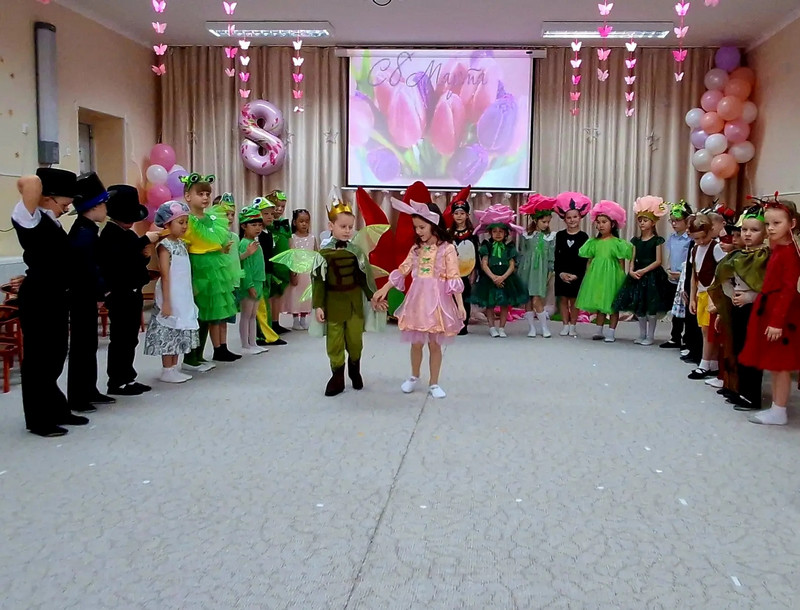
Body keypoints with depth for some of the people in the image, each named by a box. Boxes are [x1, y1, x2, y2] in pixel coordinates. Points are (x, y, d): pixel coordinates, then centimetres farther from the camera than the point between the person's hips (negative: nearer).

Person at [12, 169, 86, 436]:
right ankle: (39, 419, 11)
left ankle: (57, 410, 28)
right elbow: (29, 182, -32)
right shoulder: (30, 219, -14)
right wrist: (38, 182, -9)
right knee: (37, 357, 1)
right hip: (37, 298, -9)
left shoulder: (51, 222, 12)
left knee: (55, 356, 17)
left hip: (56, 296, 9)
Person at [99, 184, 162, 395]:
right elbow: (119, 257, -31)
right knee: (120, 338, -4)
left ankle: (128, 378, 21)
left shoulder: (128, 234, 15)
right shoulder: (110, 234, -14)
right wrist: (145, 240, -25)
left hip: (133, 292, 9)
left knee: (131, 338, 13)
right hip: (120, 294, -9)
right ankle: (117, 382, 3)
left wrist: (145, 256, 2)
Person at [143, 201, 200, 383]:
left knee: (180, 333, 12)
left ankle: (174, 368, 20)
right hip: (171, 297, -8)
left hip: (183, 298, 8)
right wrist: (166, 302, -18)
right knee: (168, 333, -1)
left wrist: (190, 297, 12)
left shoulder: (181, 243, 11)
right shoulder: (165, 245, -11)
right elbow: (165, 276, -16)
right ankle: (167, 371, 6)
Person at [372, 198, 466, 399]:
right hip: (417, 299, 4)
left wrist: (460, 304, -13)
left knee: (434, 344, 5)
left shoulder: (447, 248, -7)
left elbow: (454, 278, -10)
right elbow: (402, 270, 10)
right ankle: (414, 377, 32)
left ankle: (434, 383, 18)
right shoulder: (416, 248, 8)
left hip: (437, 299, -4)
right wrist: (384, 289, 7)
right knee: (416, 343, 11)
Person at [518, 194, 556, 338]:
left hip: (541, 271, -1)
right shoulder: (526, 235, 3)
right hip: (527, 270, 1)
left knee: (536, 300, -9)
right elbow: (521, 253, 7)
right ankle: (531, 327, 13)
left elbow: (551, 256, 6)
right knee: (528, 300, 2)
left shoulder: (550, 237, 3)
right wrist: (519, 270, 4)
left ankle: (545, 327, 6)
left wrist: (550, 273, 5)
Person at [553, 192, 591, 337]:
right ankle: (565, 325, 14)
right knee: (563, 298, 6)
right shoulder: (560, 235, 0)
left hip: (577, 274, -1)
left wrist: (577, 275, -11)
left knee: (574, 299, 5)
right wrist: (560, 272, -10)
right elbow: (556, 256, 0)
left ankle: (573, 326, 13)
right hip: (561, 273, 2)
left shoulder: (583, 236, -3)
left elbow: (584, 258, -4)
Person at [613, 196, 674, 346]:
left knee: (651, 307, 0)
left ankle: (650, 336, 9)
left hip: (652, 275, -5)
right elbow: (633, 259, 7)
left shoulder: (657, 240, -6)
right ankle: (642, 334, 19)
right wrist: (631, 271, -12)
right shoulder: (636, 240, 9)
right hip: (637, 276, 5)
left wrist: (643, 271, -19)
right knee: (638, 306, 8)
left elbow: (658, 261, -11)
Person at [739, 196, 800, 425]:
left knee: (780, 365, -1)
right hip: (769, 310, 9)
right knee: (774, 365, 14)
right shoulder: (776, 250, 12)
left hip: (780, 314, -9)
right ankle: (776, 407, 23)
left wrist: (777, 320, -22)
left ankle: (779, 412, 7)